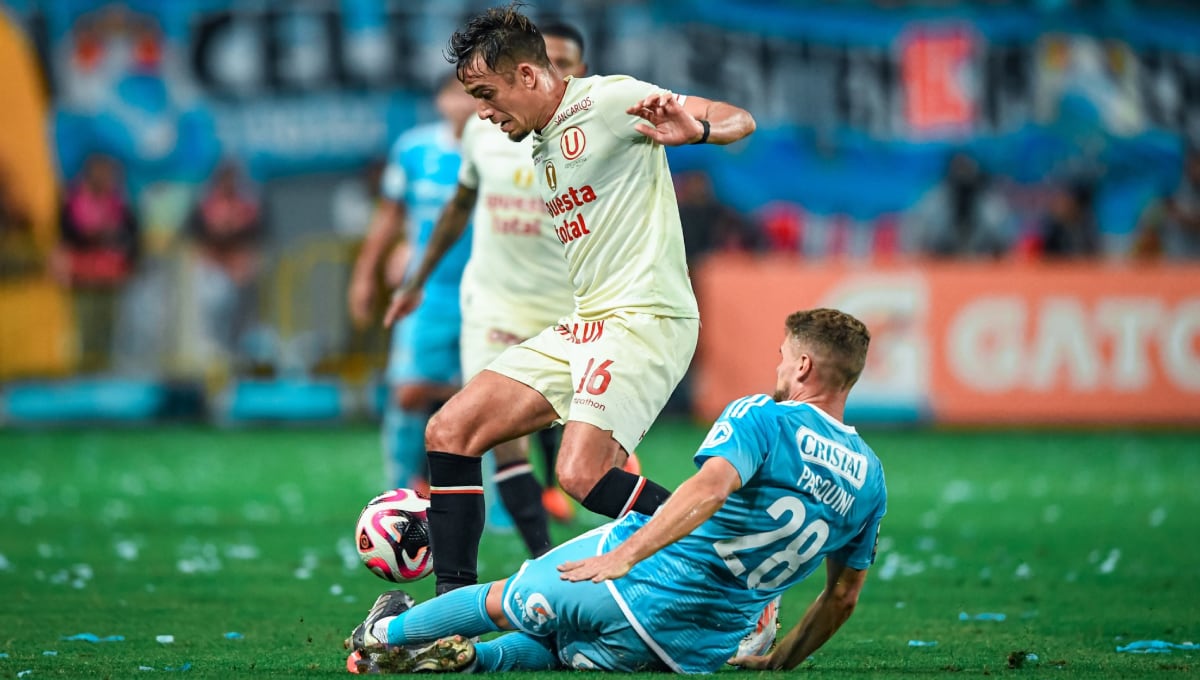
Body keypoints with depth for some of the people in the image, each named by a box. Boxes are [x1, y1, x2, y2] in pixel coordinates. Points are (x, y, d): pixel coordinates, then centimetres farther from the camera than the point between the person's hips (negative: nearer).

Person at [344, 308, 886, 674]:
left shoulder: (762, 418, -13)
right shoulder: (869, 479, 5)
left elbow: (710, 487, -32)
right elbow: (843, 596, 13)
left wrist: (624, 556, -38)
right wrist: (779, 661, 25)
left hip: (632, 586, -5)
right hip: (701, 652, 5)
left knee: (502, 601, 20)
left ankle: (386, 631, 36)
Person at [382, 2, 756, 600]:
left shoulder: (606, 101, -6)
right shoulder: (542, 147, 20)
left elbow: (740, 120, -11)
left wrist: (693, 130, -35)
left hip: (645, 317, -9)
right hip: (579, 325, 9)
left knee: (581, 475, -25)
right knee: (449, 432, 1)